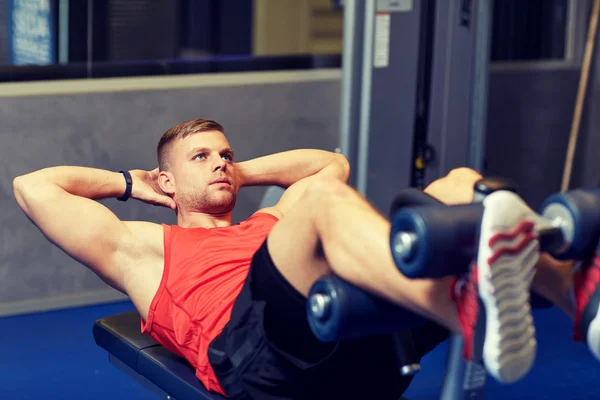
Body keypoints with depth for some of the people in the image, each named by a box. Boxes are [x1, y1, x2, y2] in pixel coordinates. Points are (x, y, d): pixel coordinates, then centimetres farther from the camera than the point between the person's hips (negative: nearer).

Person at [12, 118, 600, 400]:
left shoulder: (269, 222, 42)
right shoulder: (143, 247, 31)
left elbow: (332, 163, 55)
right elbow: (32, 187, 26)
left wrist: (242, 172, 50)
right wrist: (129, 184, 38)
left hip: (366, 339, 6)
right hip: (255, 351, -5)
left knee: (459, 185, -12)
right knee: (321, 196, -31)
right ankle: (471, 316, -59)